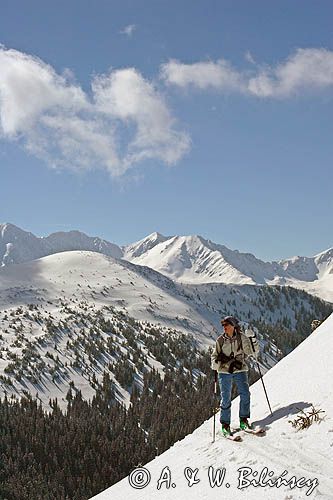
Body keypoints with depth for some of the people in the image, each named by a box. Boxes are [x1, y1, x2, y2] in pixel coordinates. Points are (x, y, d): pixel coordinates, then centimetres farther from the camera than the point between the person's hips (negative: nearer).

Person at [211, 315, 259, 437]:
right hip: (224, 372, 0)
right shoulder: (221, 340, 4)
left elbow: (252, 352, 2)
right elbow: (215, 356, 12)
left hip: (240, 370, 0)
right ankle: (225, 425, 10)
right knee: (226, 398, -1)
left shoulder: (242, 338, 2)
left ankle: (244, 420, 5)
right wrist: (217, 361, -10)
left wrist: (253, 340, -12)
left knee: (245, 395, -11)